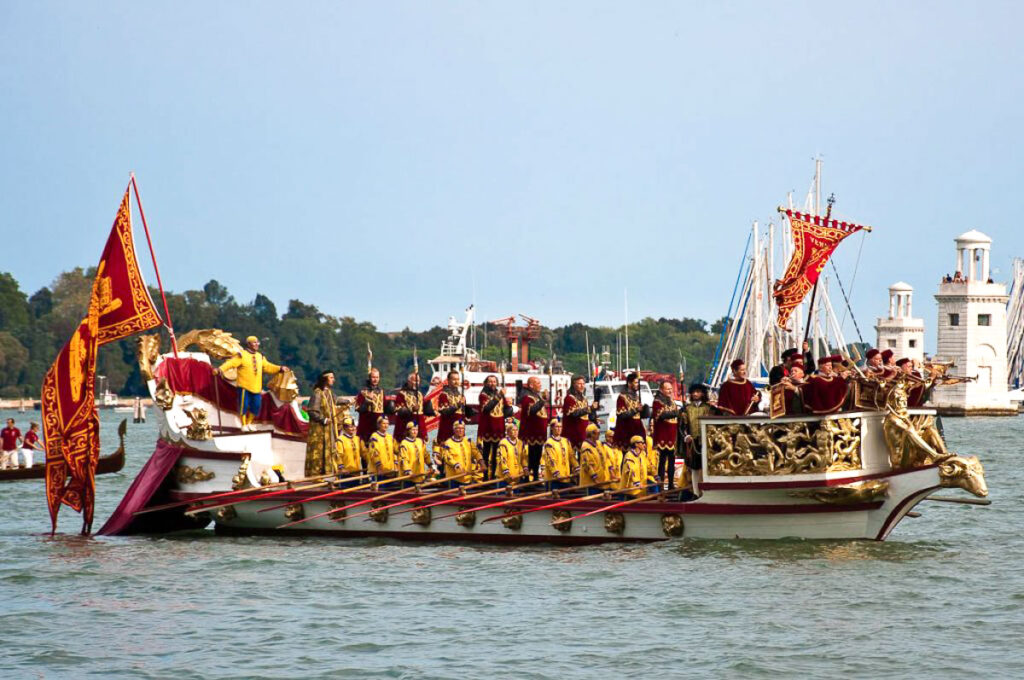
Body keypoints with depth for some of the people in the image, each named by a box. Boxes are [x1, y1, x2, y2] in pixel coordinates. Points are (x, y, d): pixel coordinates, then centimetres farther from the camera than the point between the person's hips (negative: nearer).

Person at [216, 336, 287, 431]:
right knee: (243, 406, -2)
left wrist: (280, 368, 16)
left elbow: (267, 366, 23)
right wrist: (221, 369, -32)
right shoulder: (242, 356, -7)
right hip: (244, 386, -6)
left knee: (256, 406, 8)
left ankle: (249, 423, 29)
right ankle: (244, 425, 16)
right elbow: (231, 363, -17)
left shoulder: (260, 357, 13)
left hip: (256, 388, 6)